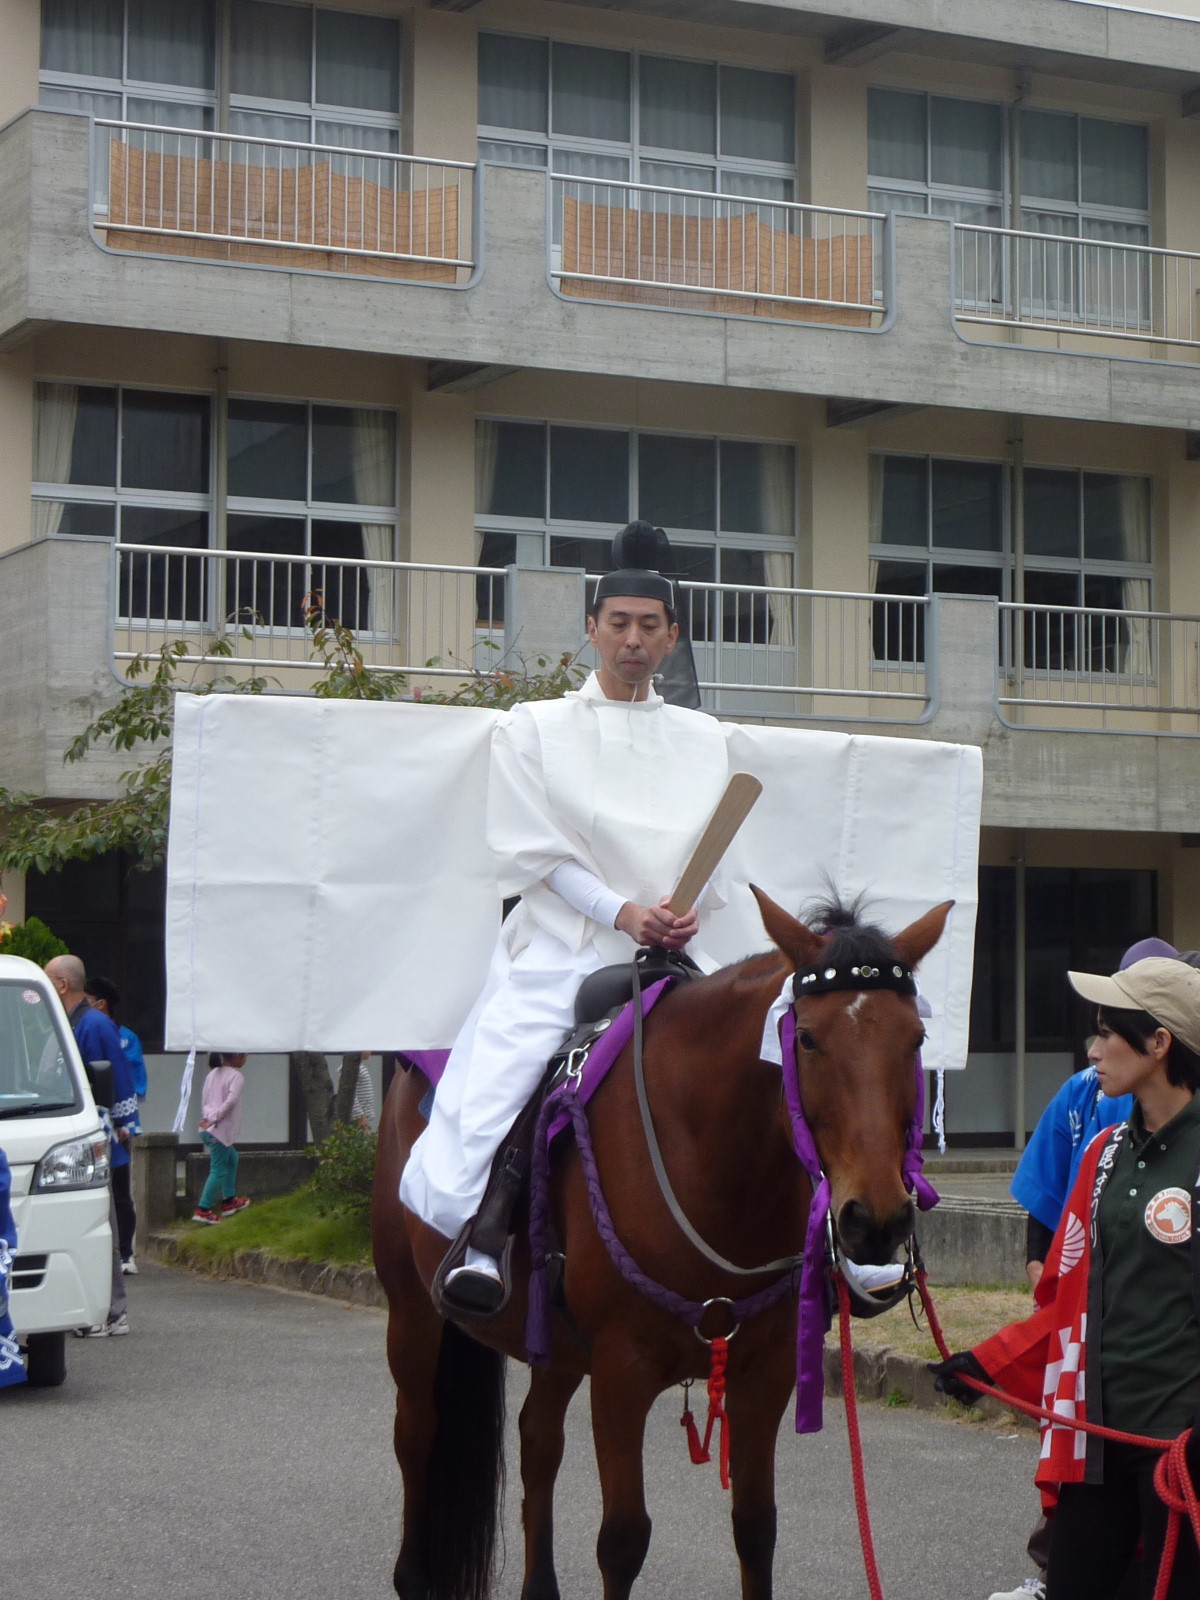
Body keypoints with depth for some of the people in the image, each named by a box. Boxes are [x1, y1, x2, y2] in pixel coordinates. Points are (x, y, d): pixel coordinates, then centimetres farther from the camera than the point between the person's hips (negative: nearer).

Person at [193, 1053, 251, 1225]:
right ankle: (203, 1210, -8)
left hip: (207, 1129, 9)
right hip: (221, 1131, -9)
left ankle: (229, 1200, 30)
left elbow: (204, 1102, 16)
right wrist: (214, 1119, -20)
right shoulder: (236, 1076, -9)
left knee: (232, 1158, 25)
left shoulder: (213, 1074, 15)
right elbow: (231, 1100, -23)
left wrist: (207, 1119, 17)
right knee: (218, 1170, -4)